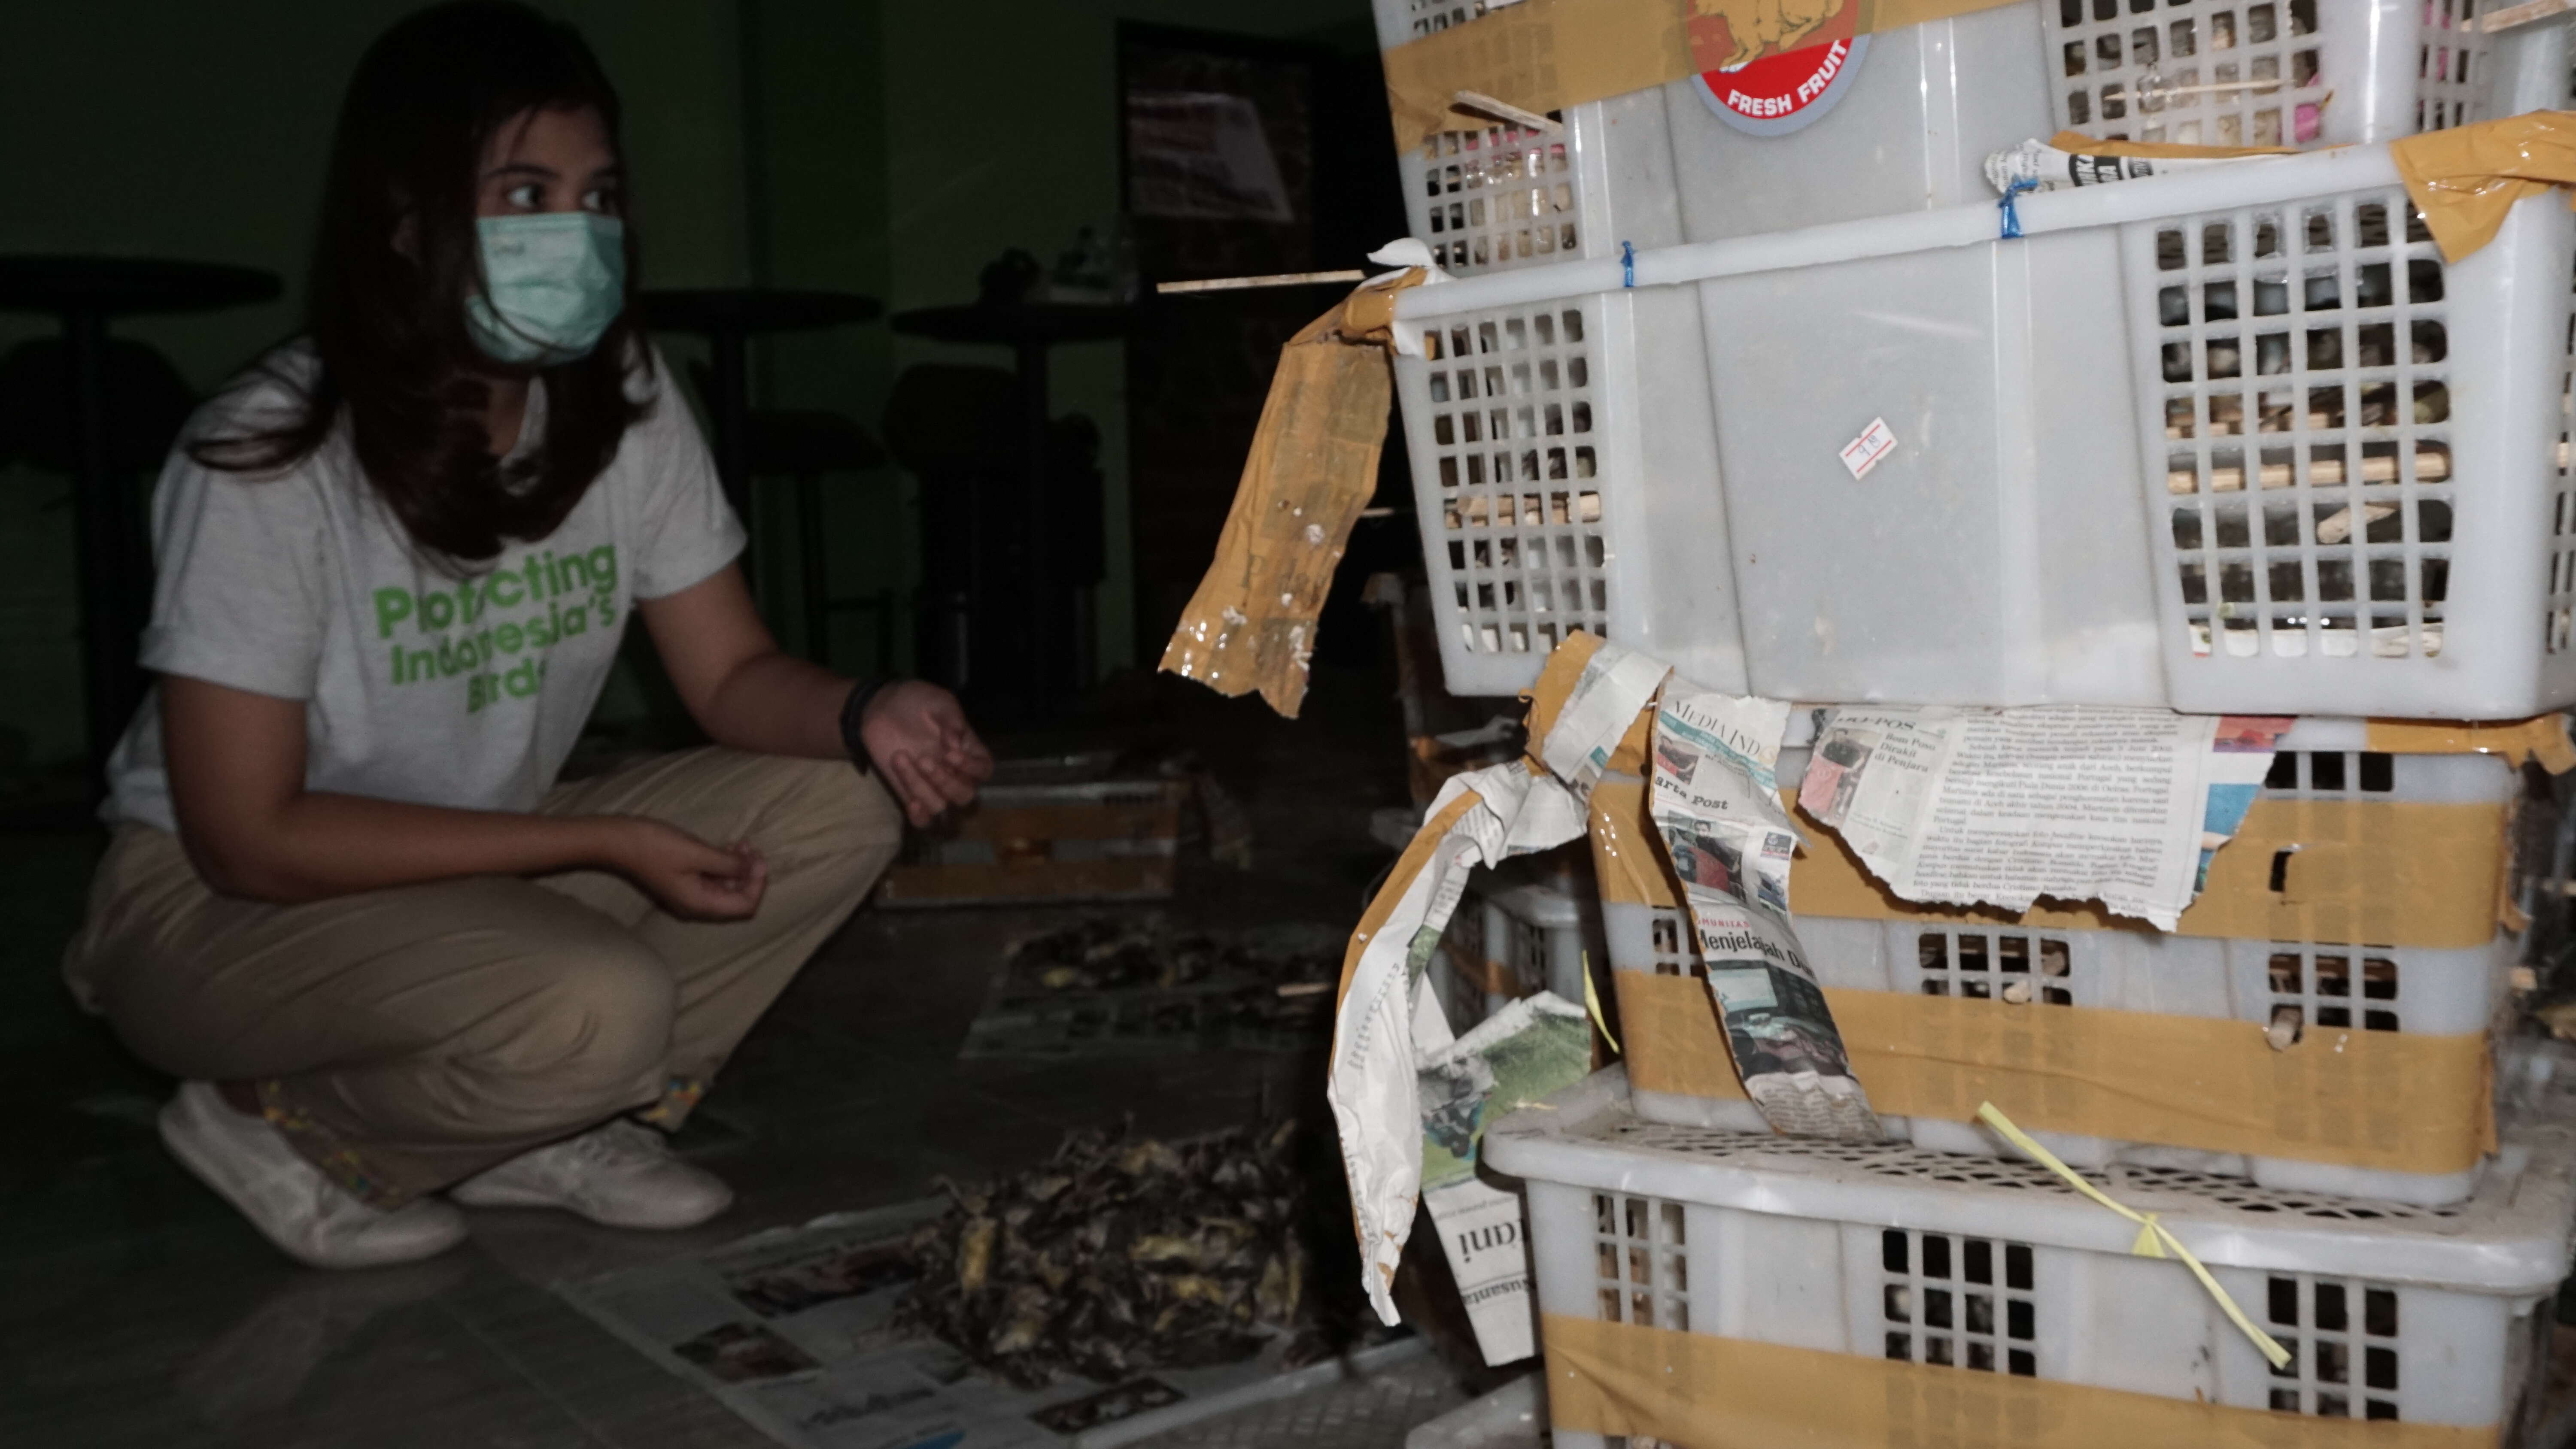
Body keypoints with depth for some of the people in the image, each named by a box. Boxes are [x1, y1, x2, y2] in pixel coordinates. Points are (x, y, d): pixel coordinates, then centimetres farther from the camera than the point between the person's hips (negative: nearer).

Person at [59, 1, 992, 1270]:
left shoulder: (620, 401, -8)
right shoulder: (269, 458, -24)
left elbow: (733, 674, -4)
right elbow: (248, 837, -23)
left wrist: (867, 715, -28)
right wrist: (607, 847, -27)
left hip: (485, 861, 6)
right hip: (212, 905, -6)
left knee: (841, 801, -14)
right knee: (598, 1006, -34)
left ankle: (542, 1137, -1)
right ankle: (274, 1126, -3)